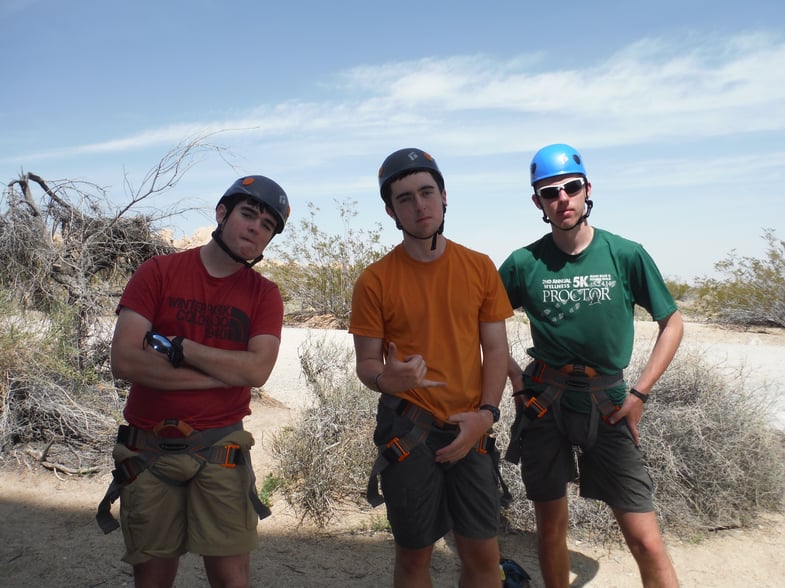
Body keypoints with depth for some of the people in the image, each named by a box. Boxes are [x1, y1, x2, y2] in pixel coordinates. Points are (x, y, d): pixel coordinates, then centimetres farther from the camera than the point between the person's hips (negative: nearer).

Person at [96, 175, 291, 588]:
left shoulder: (264, 294, 1)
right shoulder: (158, 272, -2)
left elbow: (258, 370, -14)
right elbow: (124, 361, -14)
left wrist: (176, 346, -16)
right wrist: (224, 372, -14)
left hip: (219, 450, 0)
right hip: (148, 450, 1)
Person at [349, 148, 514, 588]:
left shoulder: (480, 268, 2)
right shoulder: (375, 280, -4)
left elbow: (496, 350, 4)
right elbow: (366, 362, 0)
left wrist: (486, 413, -10)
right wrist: (385, 378, -23)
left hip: (469, 431, 2)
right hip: (407, 432, -1)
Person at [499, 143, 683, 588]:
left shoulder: (627, 255, -5)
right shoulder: (523, 263, -4)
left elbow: (672, 323, 4)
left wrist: (640, 393, -3)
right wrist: (517, 379, -1)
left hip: (608, 405, 0)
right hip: (543, 402, 1)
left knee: (646, 540, -1)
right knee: (551, 526, 13)